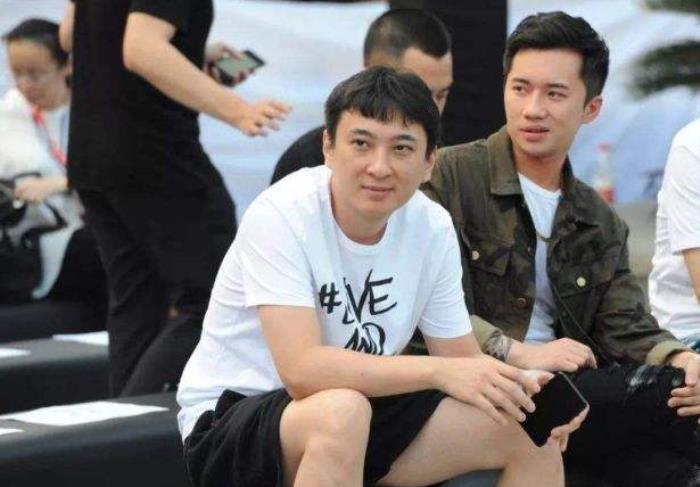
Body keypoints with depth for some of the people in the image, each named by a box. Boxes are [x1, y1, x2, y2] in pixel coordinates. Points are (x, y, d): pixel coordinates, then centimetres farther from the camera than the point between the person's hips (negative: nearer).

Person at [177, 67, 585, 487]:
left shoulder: (432, 228, -4)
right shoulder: (281, 215, -22)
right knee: (341, 412, -38)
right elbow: (303, 372, -32)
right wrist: (440, 372, -35)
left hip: (361, 416, 6)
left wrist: (519, 390, -22)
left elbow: (465, 363, 1)